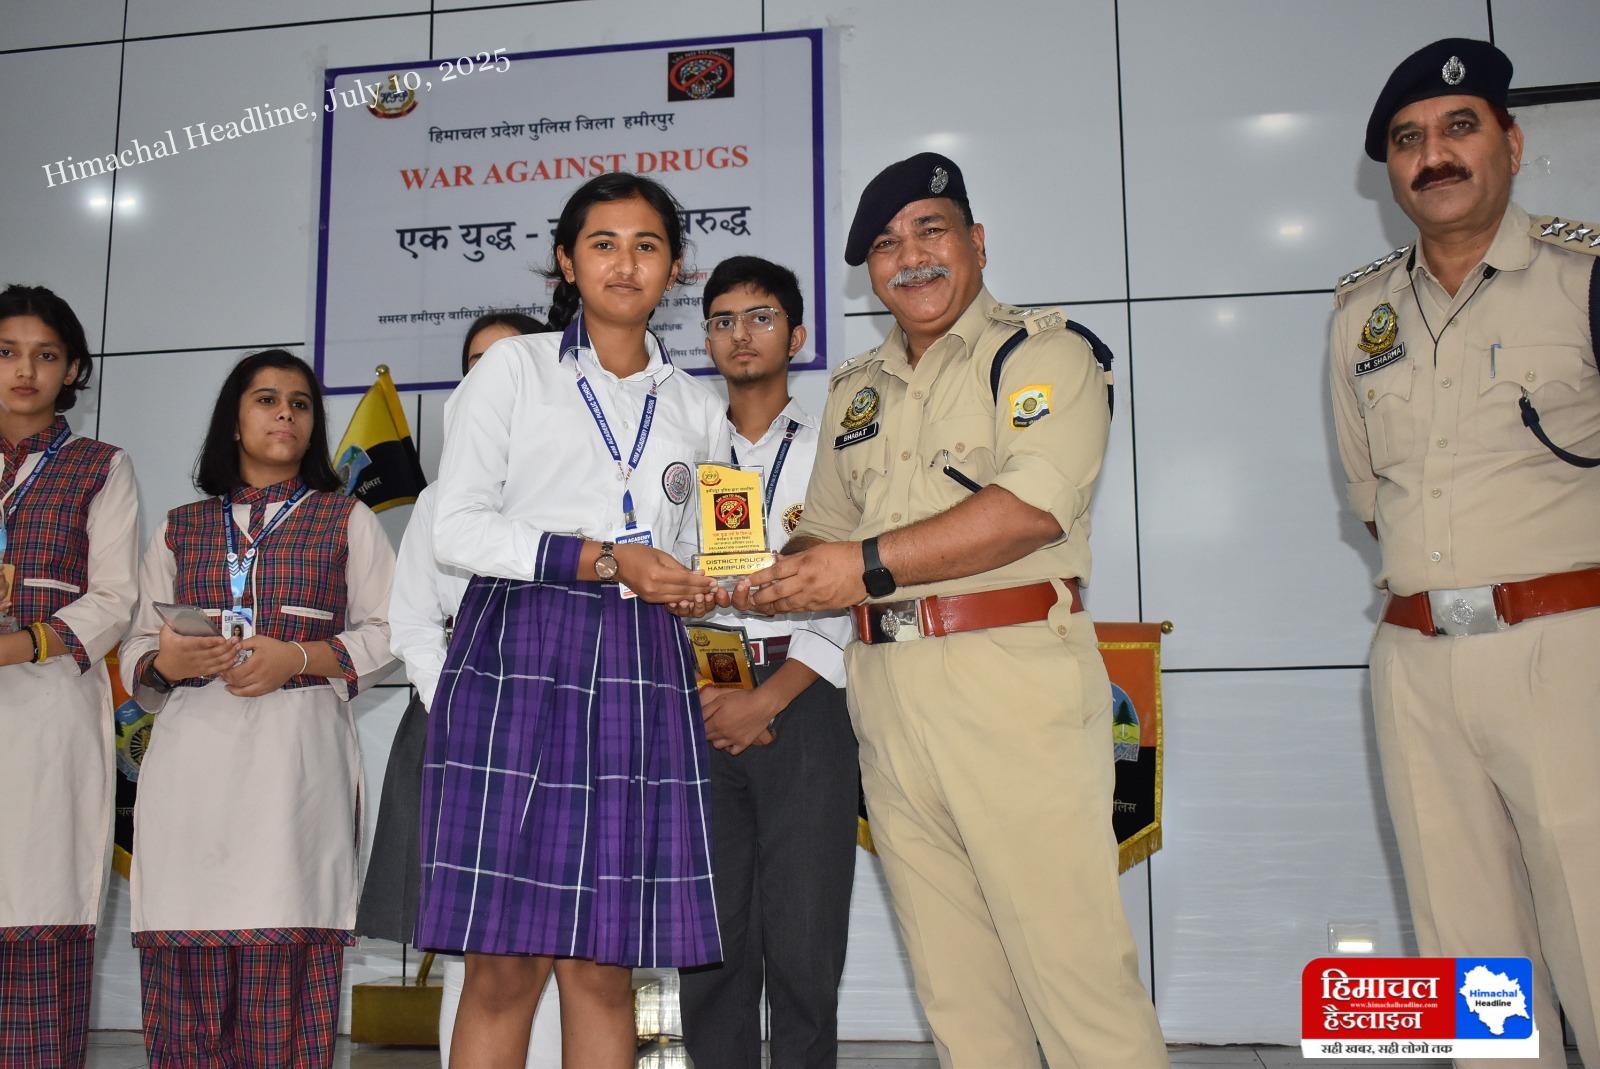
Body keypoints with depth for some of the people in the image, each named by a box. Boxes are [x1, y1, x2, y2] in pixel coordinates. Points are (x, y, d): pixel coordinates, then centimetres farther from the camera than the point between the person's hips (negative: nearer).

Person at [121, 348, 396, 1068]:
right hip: (192, 752, 2)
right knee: (187, 964, -3)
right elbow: (137, 646, 18)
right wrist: (164, 663, -5)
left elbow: (384, 632, 7)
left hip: (297, 754, -2)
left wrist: (300, 659, -8)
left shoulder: (347, 519, 15)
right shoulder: (180, 529, 21)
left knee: (284, 948, -10)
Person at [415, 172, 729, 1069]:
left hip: (643, 673, 3)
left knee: (604, 966, 3)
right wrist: (600, 560, -11)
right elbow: (457, 529, -1)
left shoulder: (697, 408, 19)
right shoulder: (514, 368, 8)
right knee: (506, 964, -5)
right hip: (518, 659, -3)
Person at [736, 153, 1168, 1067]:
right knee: (956, 988, 11)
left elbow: (1033, 506, -15)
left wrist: (871, 565, -16)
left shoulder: (1042, 351, 0)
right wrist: (779, 577, 2)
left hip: (1011, 682, -6)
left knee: (1074, 965, -5)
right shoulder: (856, 390, 21)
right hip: (888, 696, 6)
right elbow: (827, 531, 25)